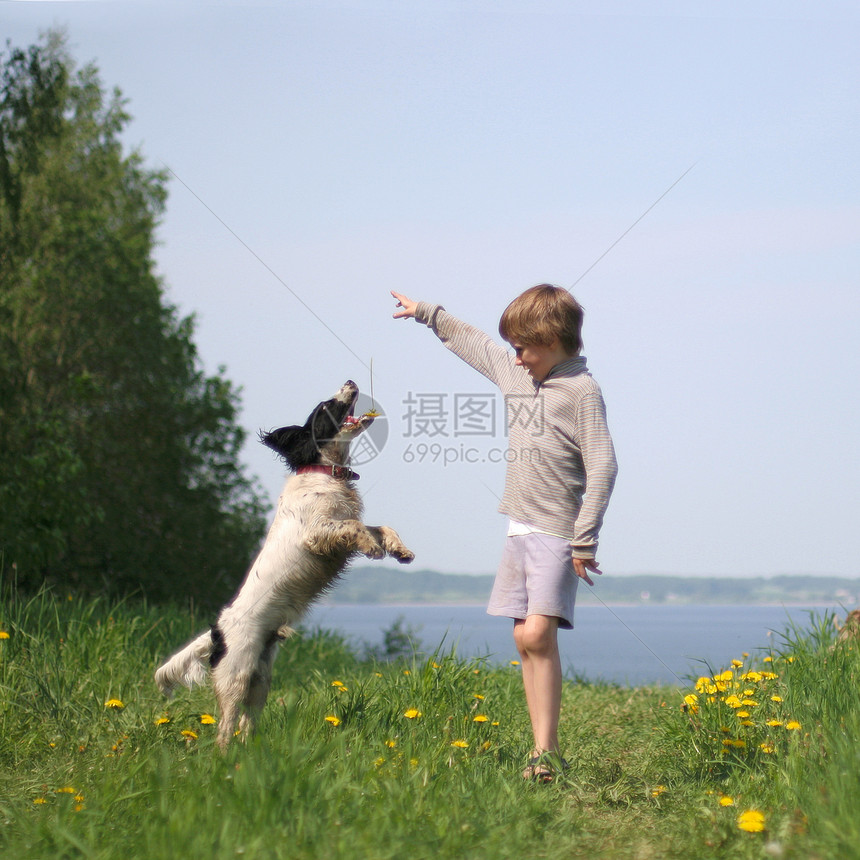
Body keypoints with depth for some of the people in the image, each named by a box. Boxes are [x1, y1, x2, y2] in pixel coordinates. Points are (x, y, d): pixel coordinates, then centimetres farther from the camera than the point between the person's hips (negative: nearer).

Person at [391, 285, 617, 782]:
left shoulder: (582, 391, -10)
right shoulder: (512, 370, 12)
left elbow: (602, 468, -14)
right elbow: (469, 341, 31)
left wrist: (585, 541, -17)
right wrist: (425, 313, 40)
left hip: (558, 532, -8)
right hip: (520, 527, 8)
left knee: (539, 633, -19)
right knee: (524, 639, 4)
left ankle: (547, 753, -18)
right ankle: (543, 751, 6)